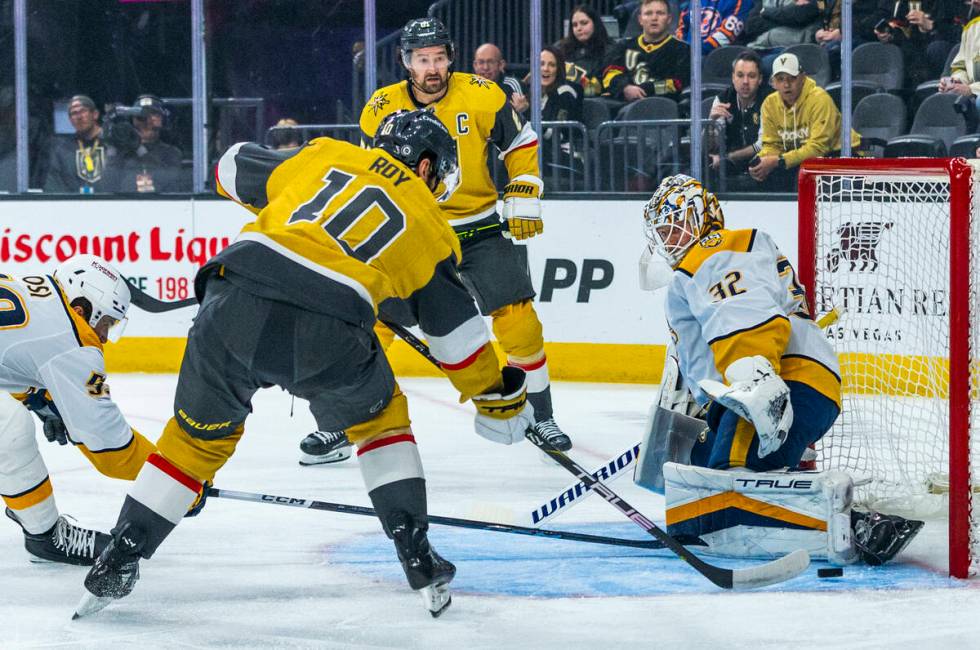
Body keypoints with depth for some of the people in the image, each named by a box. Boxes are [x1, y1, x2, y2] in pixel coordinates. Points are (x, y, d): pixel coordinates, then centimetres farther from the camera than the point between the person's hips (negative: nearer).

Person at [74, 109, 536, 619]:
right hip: (327, 331, -2)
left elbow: (233, 168, 36)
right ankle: (420, 564, 21)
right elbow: (455, 329, 22)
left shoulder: (323, 156, 26)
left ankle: (117, 564, 21)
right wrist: (499, 396, 33)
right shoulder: (427, 223, 21)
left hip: (235, 304, 2)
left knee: (199, 435, 22)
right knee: (379, 415, 27)